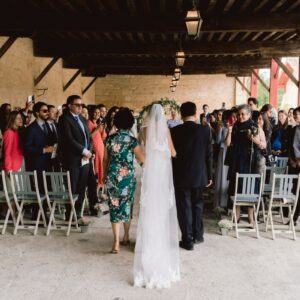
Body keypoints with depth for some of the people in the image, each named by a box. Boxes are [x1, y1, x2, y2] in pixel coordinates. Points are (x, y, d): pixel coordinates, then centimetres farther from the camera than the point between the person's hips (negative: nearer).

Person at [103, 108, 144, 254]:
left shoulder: (110, 139, -2)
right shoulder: (132, 141, -10)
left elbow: (105, 159, 6)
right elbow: (143, 159, -10)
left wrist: (104, 176, 17)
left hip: (112, 176, 1)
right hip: (128, 177, -1)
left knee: (115, 207, 5)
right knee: (127, 206, 16)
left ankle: (116, 243, 0)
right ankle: (126, 237, 29)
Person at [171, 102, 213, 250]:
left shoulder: (174, 131, -9)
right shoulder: (205, 130, -6)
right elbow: (209, 154, -3)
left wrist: (172, 175, 5)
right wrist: (209, 175, 6)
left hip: (180, 176, -2)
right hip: (199, 175, 2)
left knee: (184, 207, 7)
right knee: (197, 205, 19)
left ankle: (188, 240, 12)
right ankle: (198, 235, 30)